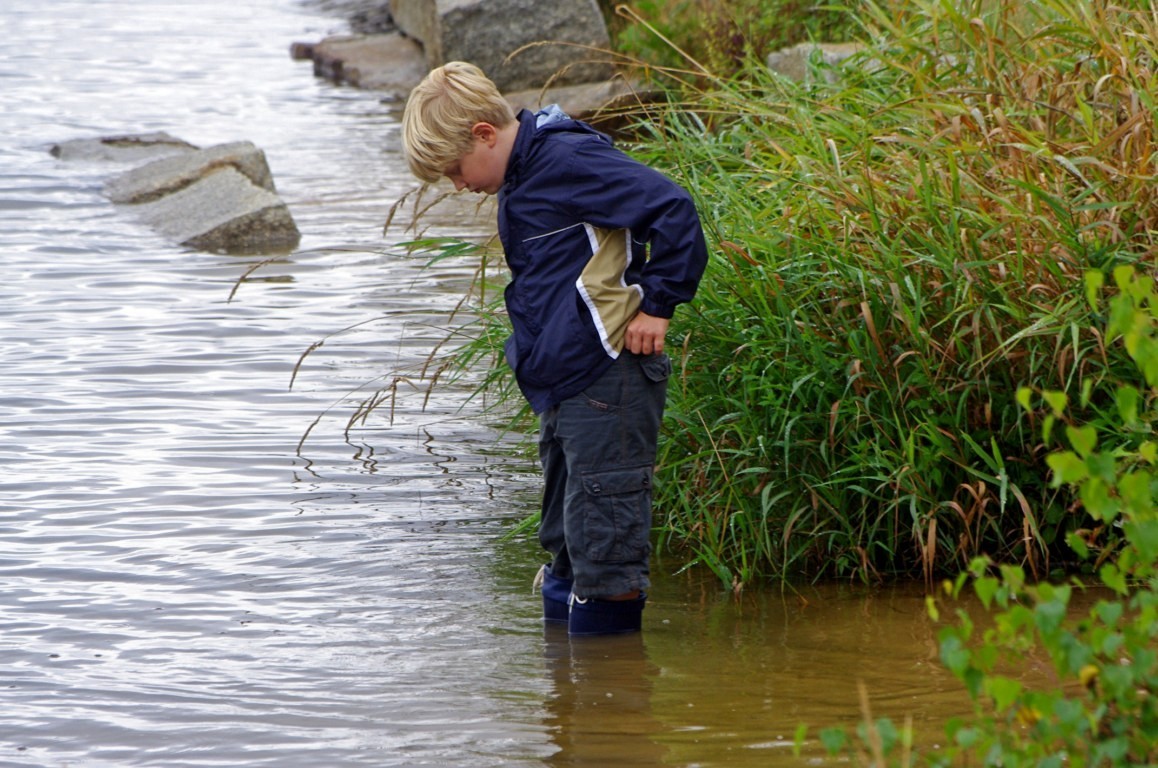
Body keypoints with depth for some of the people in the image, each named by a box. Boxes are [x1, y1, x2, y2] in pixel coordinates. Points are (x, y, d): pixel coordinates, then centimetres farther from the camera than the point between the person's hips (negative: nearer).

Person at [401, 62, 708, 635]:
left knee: (604, 545, -8)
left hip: (608, 380, -11)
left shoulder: (568, 159, -15)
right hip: (562, 386, 11)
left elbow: (673, 210, -20)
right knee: (568, 544, 17)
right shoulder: (524, 176, 16)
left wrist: (657, 304, -16)